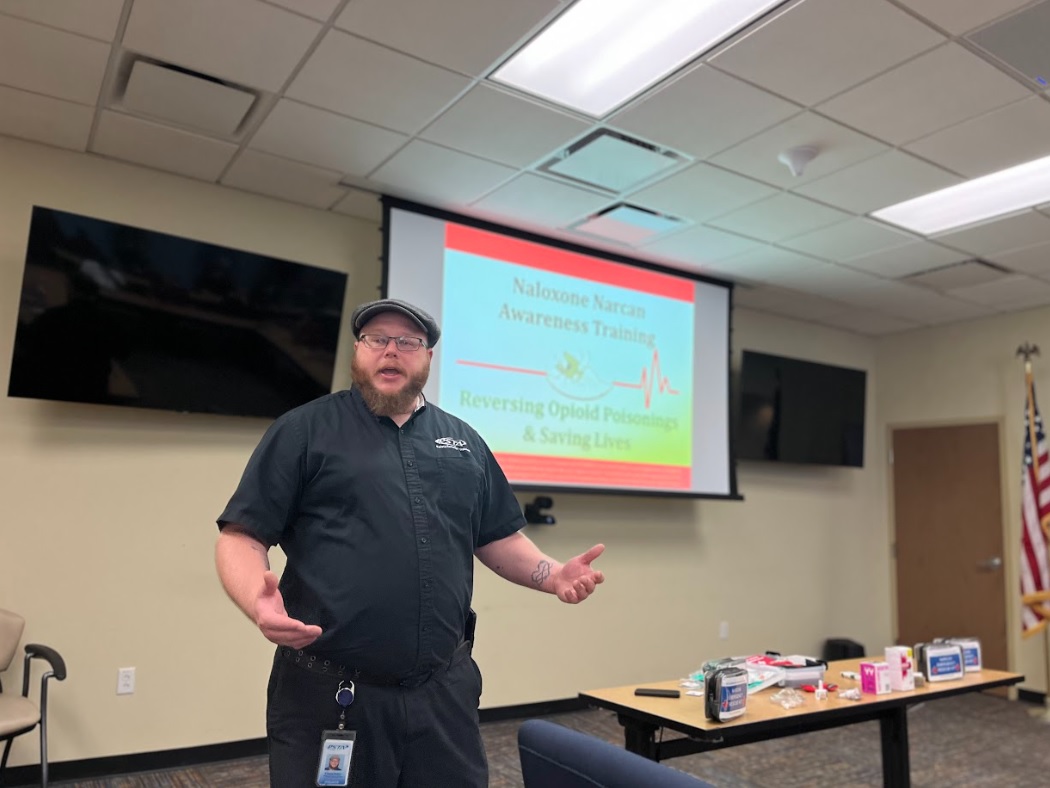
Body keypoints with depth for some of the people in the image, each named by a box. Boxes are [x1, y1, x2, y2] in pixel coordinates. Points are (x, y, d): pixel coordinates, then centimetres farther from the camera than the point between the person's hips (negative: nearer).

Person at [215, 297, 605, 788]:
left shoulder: (464, 441, 13)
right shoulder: (304, 430, 0)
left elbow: (498, 539, 17)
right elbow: (242, 536, -3)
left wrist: (554, 575, -1)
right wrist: (260, 603, -22)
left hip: (444, 691, 4)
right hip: (329, 692, -3)